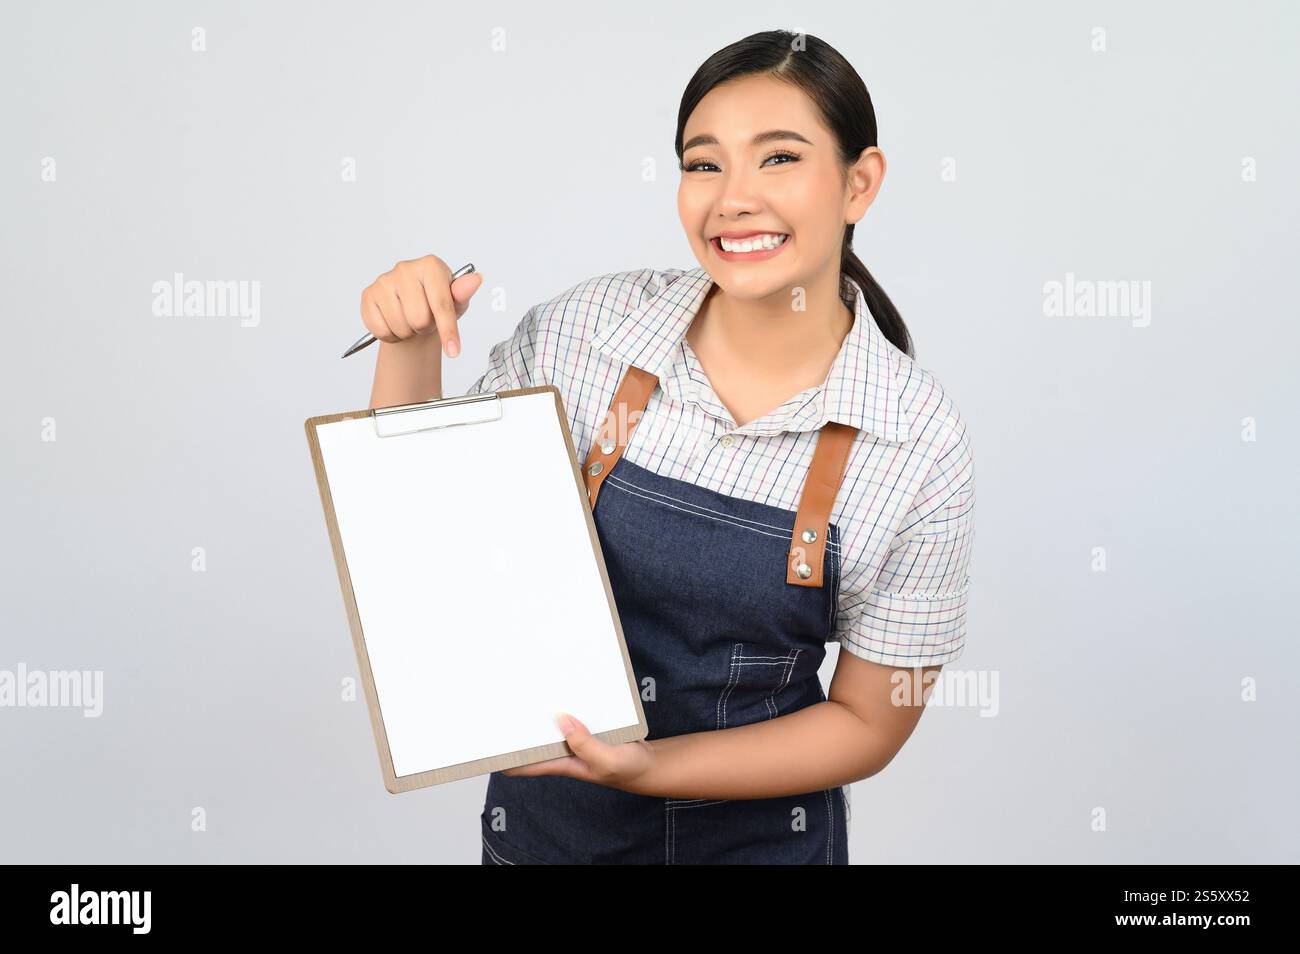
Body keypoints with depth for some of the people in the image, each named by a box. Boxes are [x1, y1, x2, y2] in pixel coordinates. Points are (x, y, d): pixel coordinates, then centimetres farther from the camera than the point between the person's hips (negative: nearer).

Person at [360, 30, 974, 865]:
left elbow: (868, 724, -10)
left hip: (758, 833, -1)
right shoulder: (584, 327, -14)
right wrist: (410, 346, -19)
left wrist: (645, 768, -21)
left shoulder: (921, 442, -18)